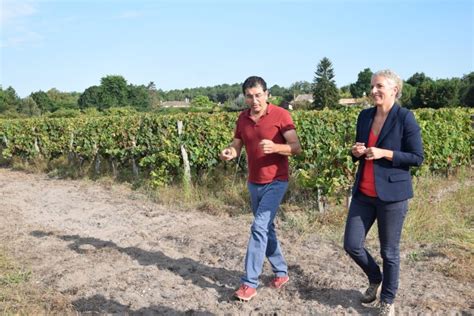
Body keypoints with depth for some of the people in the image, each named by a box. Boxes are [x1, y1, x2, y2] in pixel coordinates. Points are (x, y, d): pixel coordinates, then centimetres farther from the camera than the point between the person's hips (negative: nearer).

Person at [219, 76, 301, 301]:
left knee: (259, 227, -14)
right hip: (254, 183, 6)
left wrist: (275, 147, -34)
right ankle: (281, 272, 31)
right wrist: (229, 152, -15)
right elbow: (237, 145, 8)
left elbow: (296, 147, -16)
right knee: (266, 228, 14)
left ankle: (249, 283, -5)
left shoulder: (280, 115, -13)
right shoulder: (242, 118, 4)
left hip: (275, 182, -6)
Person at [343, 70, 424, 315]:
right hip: (363, 193, 5)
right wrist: (356, 152, -5)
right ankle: (375, 279, 37)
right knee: (352, 245, 7)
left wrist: (384, 153, -19)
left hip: (392, 194, -5)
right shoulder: (364, 116, 7)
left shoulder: (405, 118, -9)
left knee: (389, 251, 8)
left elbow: (417, 157, -7)